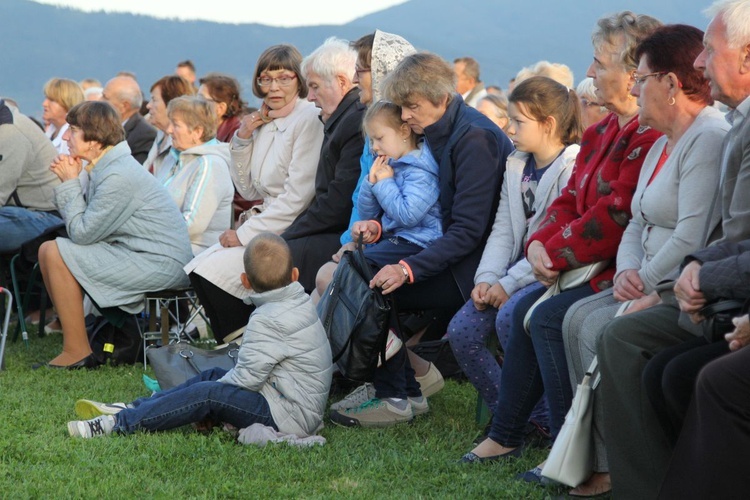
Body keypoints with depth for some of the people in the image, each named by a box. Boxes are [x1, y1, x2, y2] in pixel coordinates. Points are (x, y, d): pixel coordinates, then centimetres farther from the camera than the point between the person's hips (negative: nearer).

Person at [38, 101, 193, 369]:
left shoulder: (118, 176, -20)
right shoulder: (107, 167, 11)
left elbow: (81, 233, -17)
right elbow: (84, 227, 8)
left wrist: (70, 183, -8)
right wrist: (69, 182, -1)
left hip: (162, 264, -10)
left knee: (55, 253, -16)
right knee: (48, 250, 7)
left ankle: (76, 352, -9)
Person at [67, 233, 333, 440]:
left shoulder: (267, 320, -19)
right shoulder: (302, 304, 11)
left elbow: (247, 376, -20)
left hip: (286, 416, -10)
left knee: (208, 393, -19)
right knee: (213, 375, 15)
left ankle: (121, 422, -20)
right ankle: (131, 408, 12)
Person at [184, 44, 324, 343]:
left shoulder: (308, 120, -12)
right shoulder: (264, 123, 14)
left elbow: (297, 197, -18)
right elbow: (249, 191, 17)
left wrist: (245, 234, -14)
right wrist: (243, 139, 4)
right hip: (264, 224, 8)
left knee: (213, 273, -18)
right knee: (197, 270, -5)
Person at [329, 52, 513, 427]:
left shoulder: (474, 138, -18)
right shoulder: (441, 133, 11)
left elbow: (468, 229, -23)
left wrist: (409, 269, -28)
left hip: (474, 266, -10)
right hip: (452, 252, 10)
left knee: (373, 287, -18)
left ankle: (395, 398, -6)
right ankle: (406, 391, 0)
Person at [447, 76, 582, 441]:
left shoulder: (573, 167, -12)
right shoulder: (516, 166, 15)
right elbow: (503, 230, 12)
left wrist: (510, 283, -20)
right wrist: (486, 279, -4)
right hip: (520, 270, 8)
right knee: (461, 331, -11)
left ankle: (544, 420, -15)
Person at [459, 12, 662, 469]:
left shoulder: (651, 136, -20)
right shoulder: (605, 132, 16)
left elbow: (618, 214, -25)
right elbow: (573, 198, 17)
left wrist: (557, 253, -16)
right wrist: (541, 242, -3)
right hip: (592, 265, 11)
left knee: (549, 315, -21)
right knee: (525, 308, 5)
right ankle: (506, 435, 12)